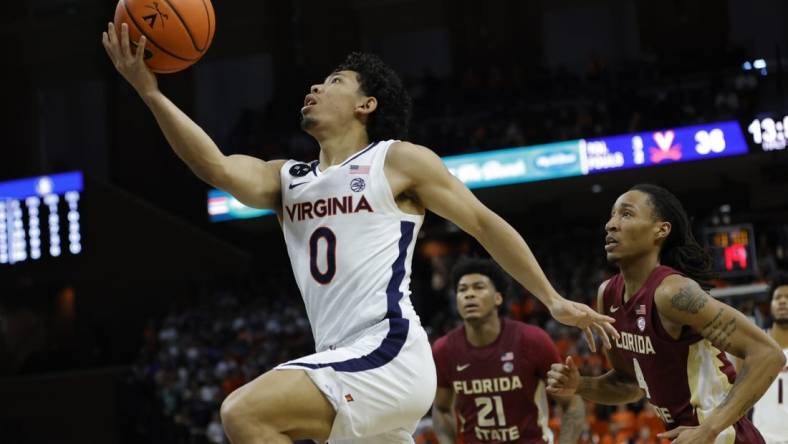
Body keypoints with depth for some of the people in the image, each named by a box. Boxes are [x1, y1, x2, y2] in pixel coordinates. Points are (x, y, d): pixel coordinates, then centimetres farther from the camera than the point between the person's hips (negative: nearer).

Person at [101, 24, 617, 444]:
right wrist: (151, 92, -11)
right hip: (343, 364, 7)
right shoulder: (286, 179, 19)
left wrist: (554, 301, 10)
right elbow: (218, 167, 0)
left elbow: (484, 223, 9)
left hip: (390, 356, -7)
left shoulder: (400, 161, 3)